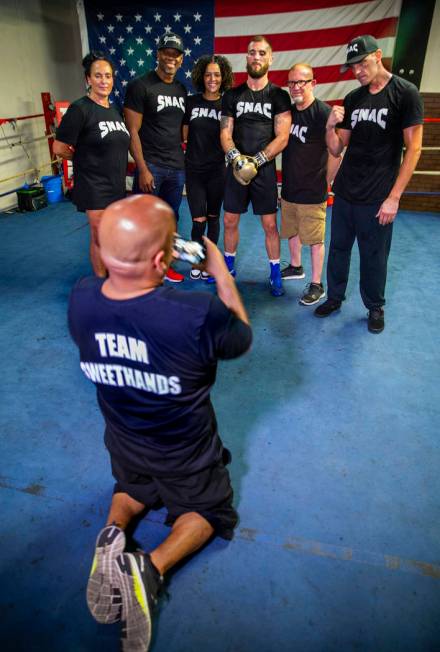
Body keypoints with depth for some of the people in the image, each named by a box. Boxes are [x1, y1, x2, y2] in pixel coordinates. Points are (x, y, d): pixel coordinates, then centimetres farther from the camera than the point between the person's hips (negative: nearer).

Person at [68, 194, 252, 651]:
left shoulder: (80, 300, -25)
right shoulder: (199, 315, -38)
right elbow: (242, 338, -14)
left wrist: (132, 264, -4)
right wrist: (221, 273, -6)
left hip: (123, 446, 4)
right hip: (186, 455, -4)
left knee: (134, 490, 37)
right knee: (209, 511, 26)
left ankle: (112, 536, 3)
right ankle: (151, 568, -3)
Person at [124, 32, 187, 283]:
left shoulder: (182, 90, 13)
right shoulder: (140, 86, -6)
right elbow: (132, 131, -9)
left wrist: (183, 160, 9)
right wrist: (142, 169, -16)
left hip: (177, 168, 6)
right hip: (151, 167, -6)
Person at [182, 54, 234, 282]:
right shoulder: (191, 102, 1)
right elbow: (183, 135, 6)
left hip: (217, 170, 0)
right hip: (193, 169, 0)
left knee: (213, 217, 10)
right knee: (198, 220, -3)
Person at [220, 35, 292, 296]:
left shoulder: (279, 95, 2)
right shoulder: (232, 95, 8)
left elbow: (282, 137, -6)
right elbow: (225, 133, 2)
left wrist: (256, 161, -17)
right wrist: (236, 157, -17)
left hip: (265, 168, -2)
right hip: (236, 167, 2)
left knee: (270, 224, 0)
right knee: (230, 221, 6)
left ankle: (276, 274, 13)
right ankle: (229, 266, 25)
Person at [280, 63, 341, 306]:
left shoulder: (323, 112, -14)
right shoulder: (287, 111, 8)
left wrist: (325, 182, -8)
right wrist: (287, 181, 12)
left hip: (312, 192, -7)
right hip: (289, 188, 7)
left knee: (315, 239, 1)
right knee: (291, 231, 20)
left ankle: (317, 285, 11)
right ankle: (296, 267, 41)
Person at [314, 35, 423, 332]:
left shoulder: (405, 93, -6)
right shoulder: (353, 99, 8)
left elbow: (414, 148, -9)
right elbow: (337, 149, 10)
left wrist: (394, 197, -14)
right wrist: (331, 126, -11)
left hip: (377, 198, -4)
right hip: (344, 193, 5)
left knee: (374, 256, 6)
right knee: (338, 248, 13)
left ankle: (375, 307, 26)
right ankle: (335, 297, 31)